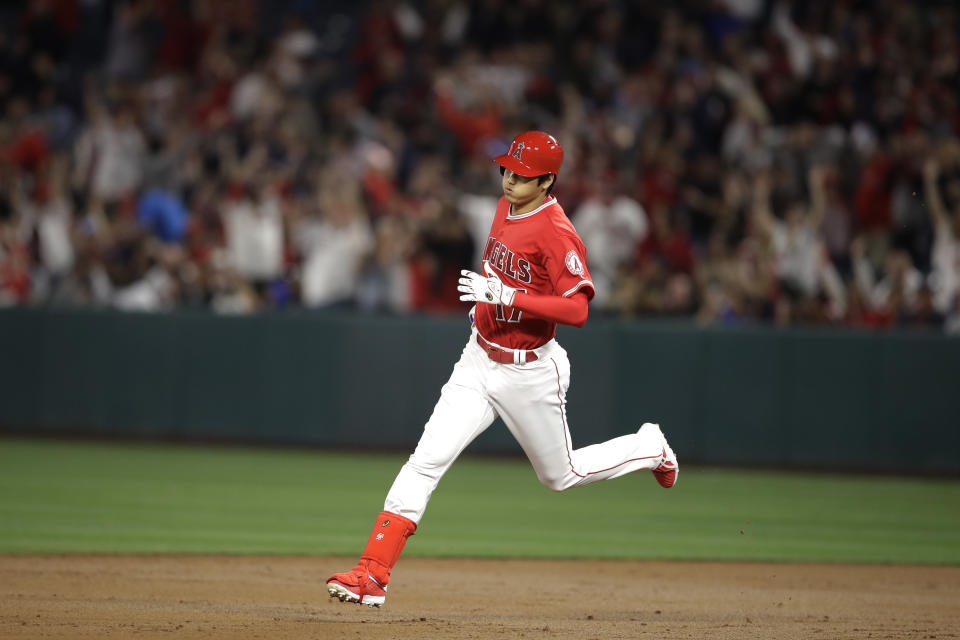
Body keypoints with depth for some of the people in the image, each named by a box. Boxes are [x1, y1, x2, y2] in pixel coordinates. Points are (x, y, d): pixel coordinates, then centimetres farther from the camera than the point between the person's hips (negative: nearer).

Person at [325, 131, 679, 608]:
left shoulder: (556, 233, -23)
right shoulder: (506, 207, 2)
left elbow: (577, 311, -31)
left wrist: (506, 296, -36)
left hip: (529, 373, -6)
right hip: (478, 362, 6)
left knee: (560, 476, 14)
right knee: (426, 461, -9)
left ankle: (650, 448, 40)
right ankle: (371, 576, -14)